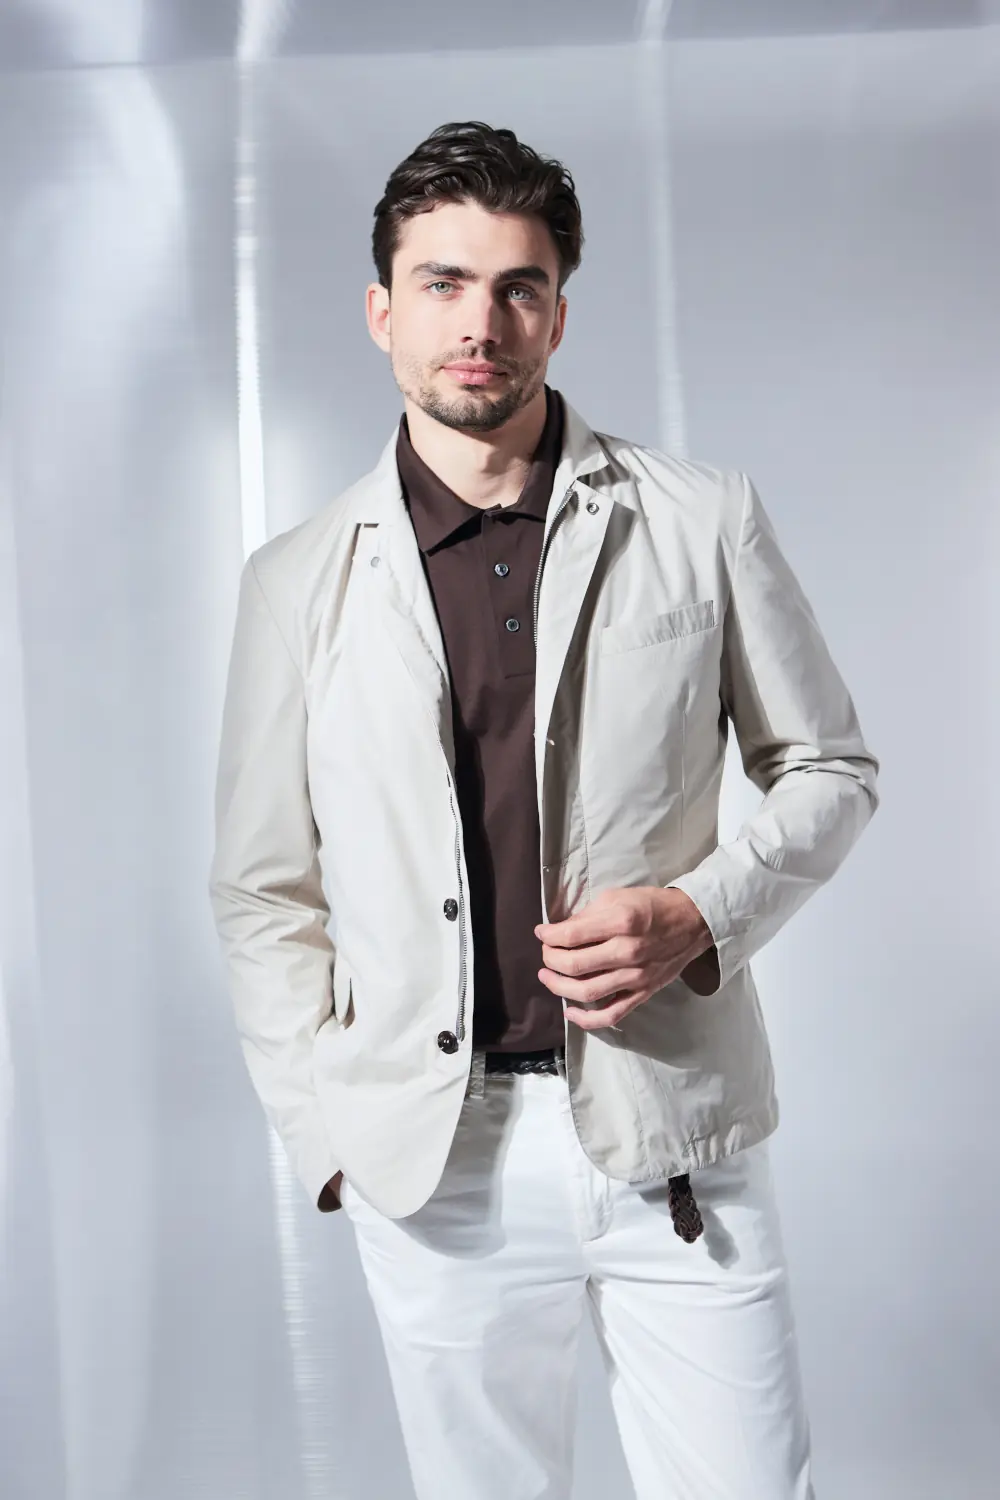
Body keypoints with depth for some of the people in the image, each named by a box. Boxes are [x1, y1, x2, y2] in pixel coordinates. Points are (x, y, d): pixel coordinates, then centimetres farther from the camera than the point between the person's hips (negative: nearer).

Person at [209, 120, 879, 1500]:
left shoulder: (705, 522, 1)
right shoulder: (299, 581, 3)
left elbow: (829, 769, 8)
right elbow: (263, 890, 8)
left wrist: (699, 912, -9)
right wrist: (323, 1127, 0)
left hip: (675, 1135, 0)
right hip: (431, 1163, 1)